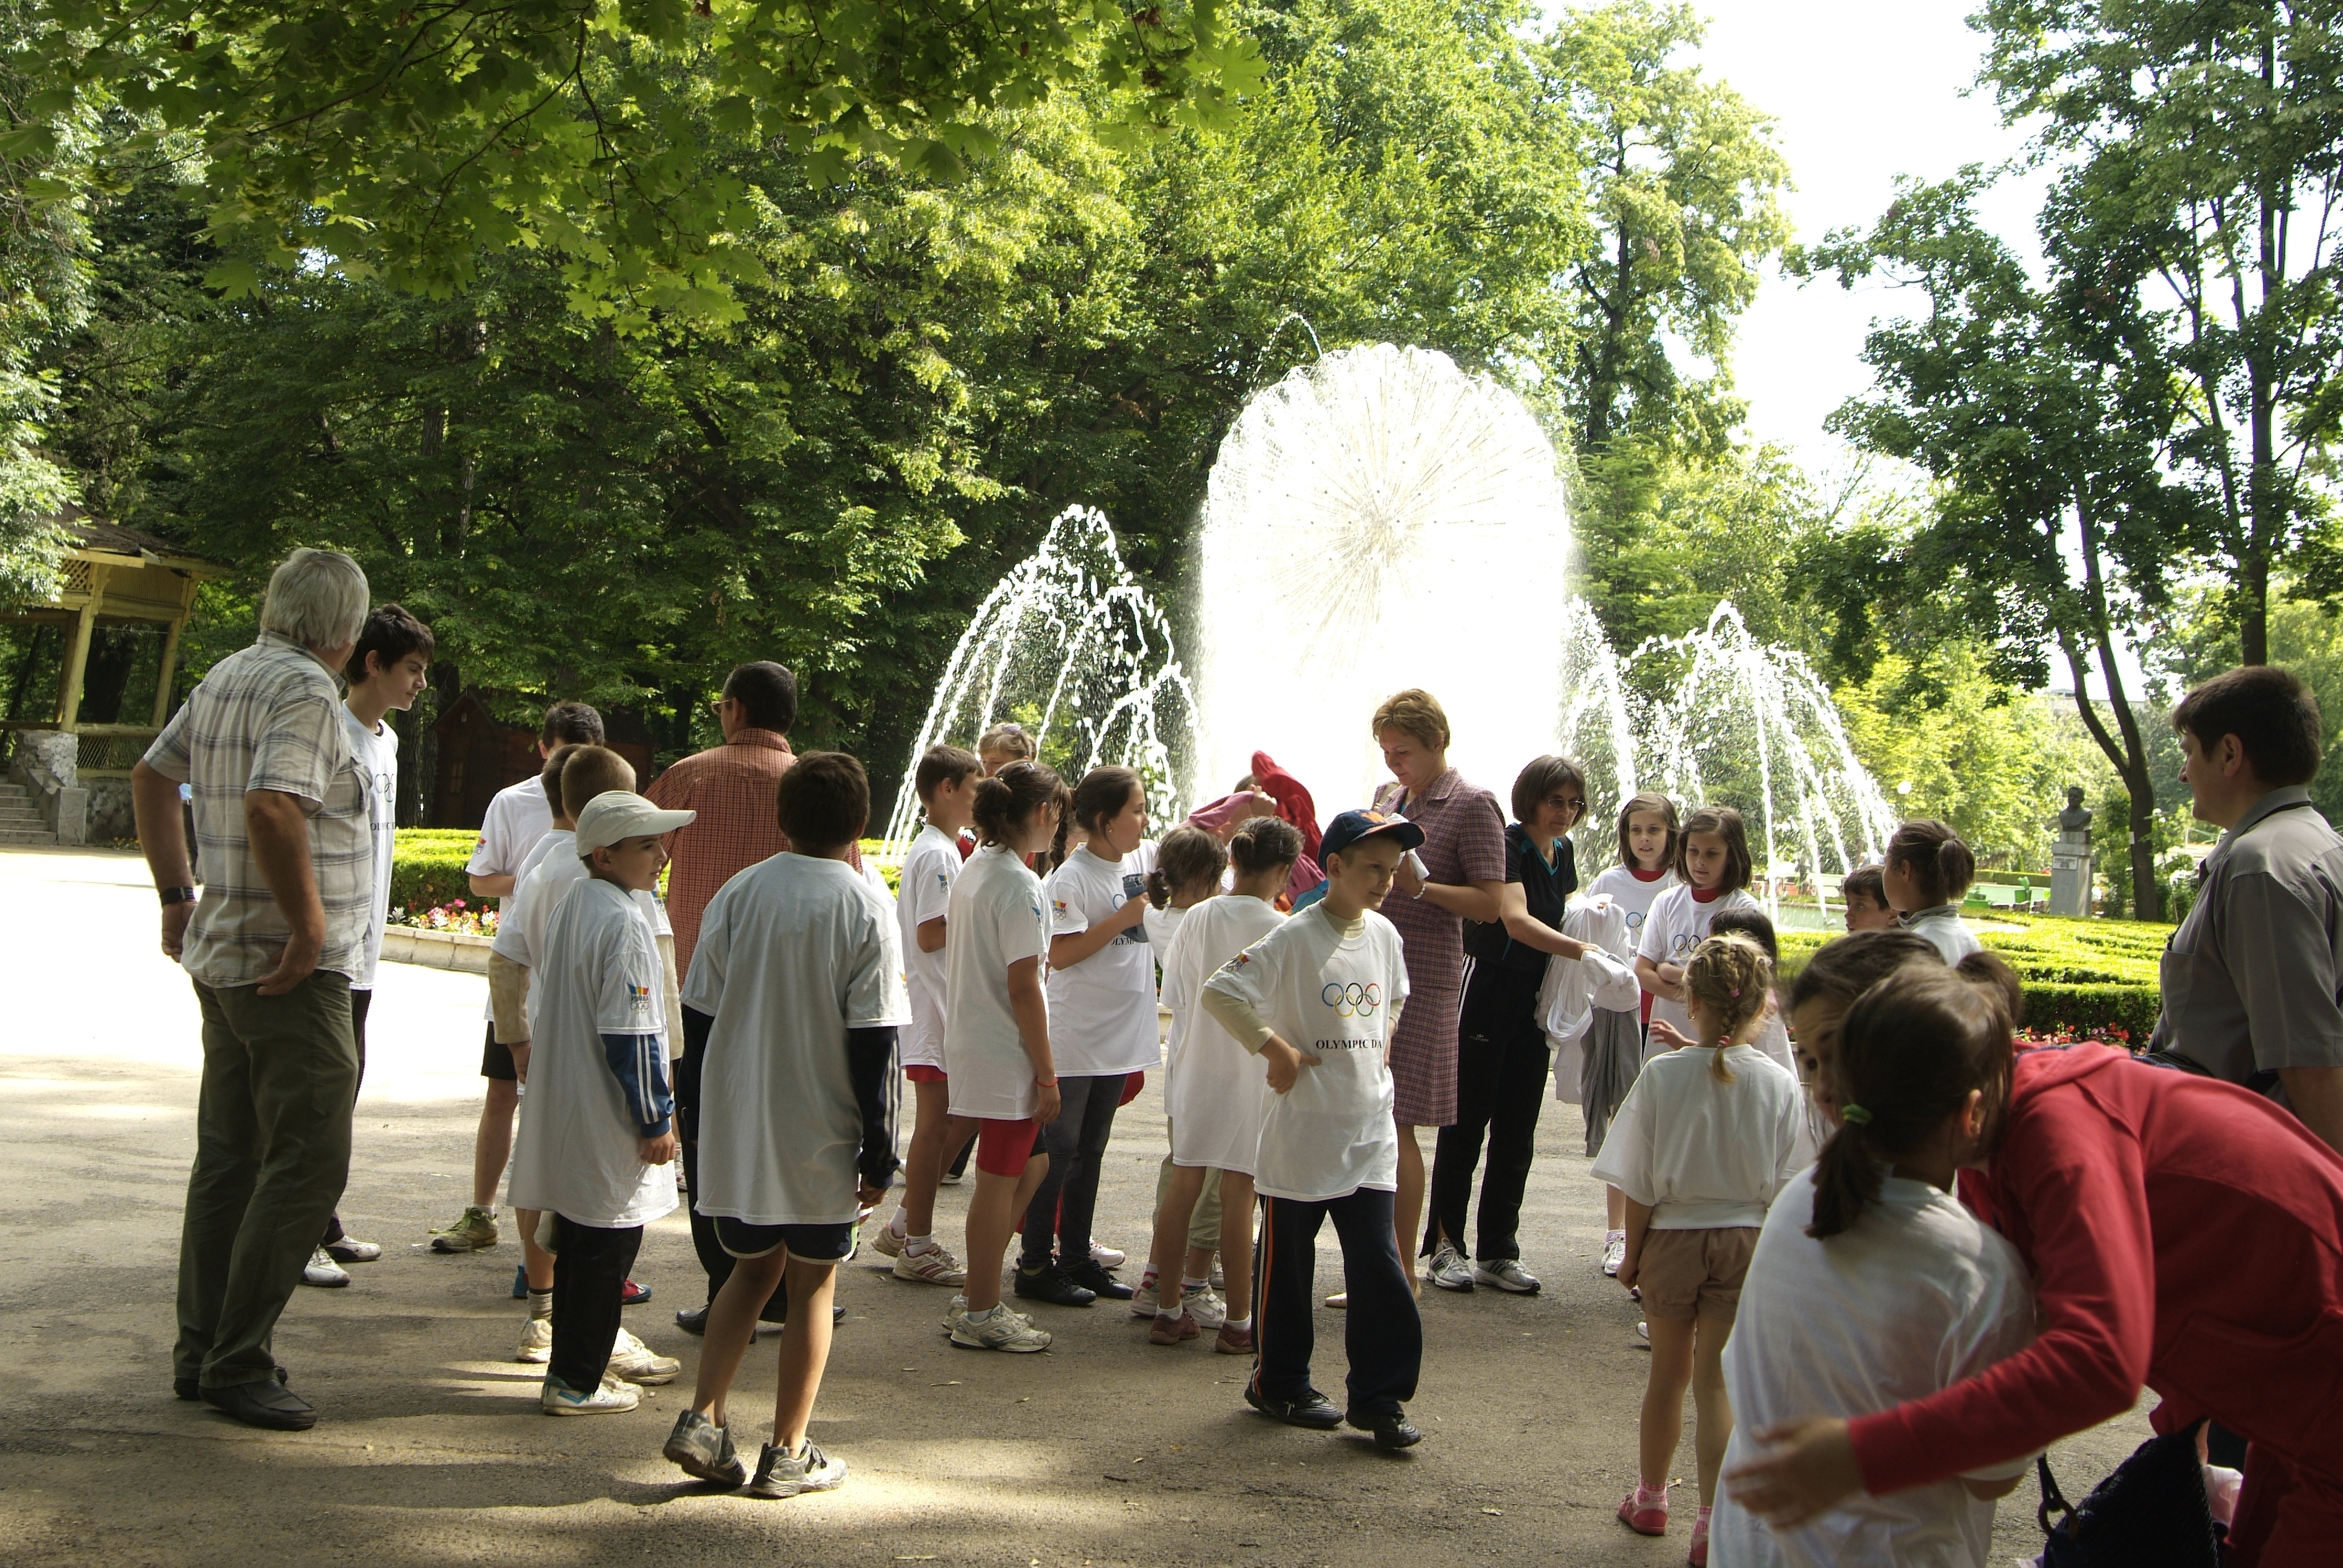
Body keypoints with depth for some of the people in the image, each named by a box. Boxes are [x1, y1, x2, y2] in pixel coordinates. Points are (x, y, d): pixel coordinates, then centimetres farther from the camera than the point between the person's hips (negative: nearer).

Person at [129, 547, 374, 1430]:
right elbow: (272, 807, -31)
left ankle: (201, 1353, 22)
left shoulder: (225, 679, 12)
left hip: (225, 958, 10)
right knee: (307, 1162, -6)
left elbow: (151, 778, 22)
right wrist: (309, 926, -22)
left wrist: (178, 897, 24)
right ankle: (238, 1365, -2)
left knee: (229, 1158, 15)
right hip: (294, 972, -10)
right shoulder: (305, 692, -17)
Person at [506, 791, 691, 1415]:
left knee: (579, 1243, 18)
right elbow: (630, 1035, -21)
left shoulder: (567, 909, 10)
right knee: (605, 1247, 0)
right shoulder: (625, 924, -19)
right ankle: (576, 1381, 7)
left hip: (566, 1119, 9)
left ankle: (587, 1355, 31)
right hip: (607, 1129, -9)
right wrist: (655, 1119, -15)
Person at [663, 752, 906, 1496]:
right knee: (812, 1284, 10)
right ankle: (788, 1454, 15)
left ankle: (703, 1418, 11)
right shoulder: (866, 908, -11)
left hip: (736, 1127, 4)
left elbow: (702, 1010, 4)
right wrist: (879, 1152, -7)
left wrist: (715, 1117, 16)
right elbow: (872, 1043, -12)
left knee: (753, 1267, 20)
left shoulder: (736, 894, 0)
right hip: (821, 1135, -3)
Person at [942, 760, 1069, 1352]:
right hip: (1006, 1055, -9)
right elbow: (1023, 989, -21)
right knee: (1001, 1181, 2)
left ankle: (976, 1300, 22)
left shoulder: (973, 869, 9)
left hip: (969, 1042, 10)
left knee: (1030, 1164, 18)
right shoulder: (1019, 885, -19)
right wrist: (1047, 1074, -15)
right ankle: (981, 1316, 13)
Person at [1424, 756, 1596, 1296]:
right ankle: (1445, 1245, 7)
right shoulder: (1507, 845, -15)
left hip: (1534, 1002, 7)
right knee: (1467, 1121, -2)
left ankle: (1498, 1254, 13)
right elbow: (1516, 920, -29)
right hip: (1487, 993, -7)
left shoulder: (1562, 852, 10)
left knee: (1518, 1129, 7)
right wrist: (1582, 951, -39)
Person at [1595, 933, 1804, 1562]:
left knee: (1669, 1370, 16)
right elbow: (1784, 1185, -2)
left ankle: (1650, 1500, 32)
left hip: (1673, 1236, 0)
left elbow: (1640, 1184, -8)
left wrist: (1632, 1253, 3)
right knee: (1716, 1380, 7)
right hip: (1747, 1240, 1)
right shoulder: (1780, 1085, -8)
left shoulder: (1663, 1074, -13)